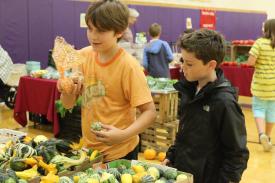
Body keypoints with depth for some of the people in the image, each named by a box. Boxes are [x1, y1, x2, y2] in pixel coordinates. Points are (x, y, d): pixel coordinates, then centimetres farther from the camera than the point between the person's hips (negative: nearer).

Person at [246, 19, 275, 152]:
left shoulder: (260, 43, -10)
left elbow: (250, 62, -15)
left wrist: (259, 62, 5)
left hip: (261, 83, -2)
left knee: (259, 108, 8)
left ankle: (262, 134, -13)